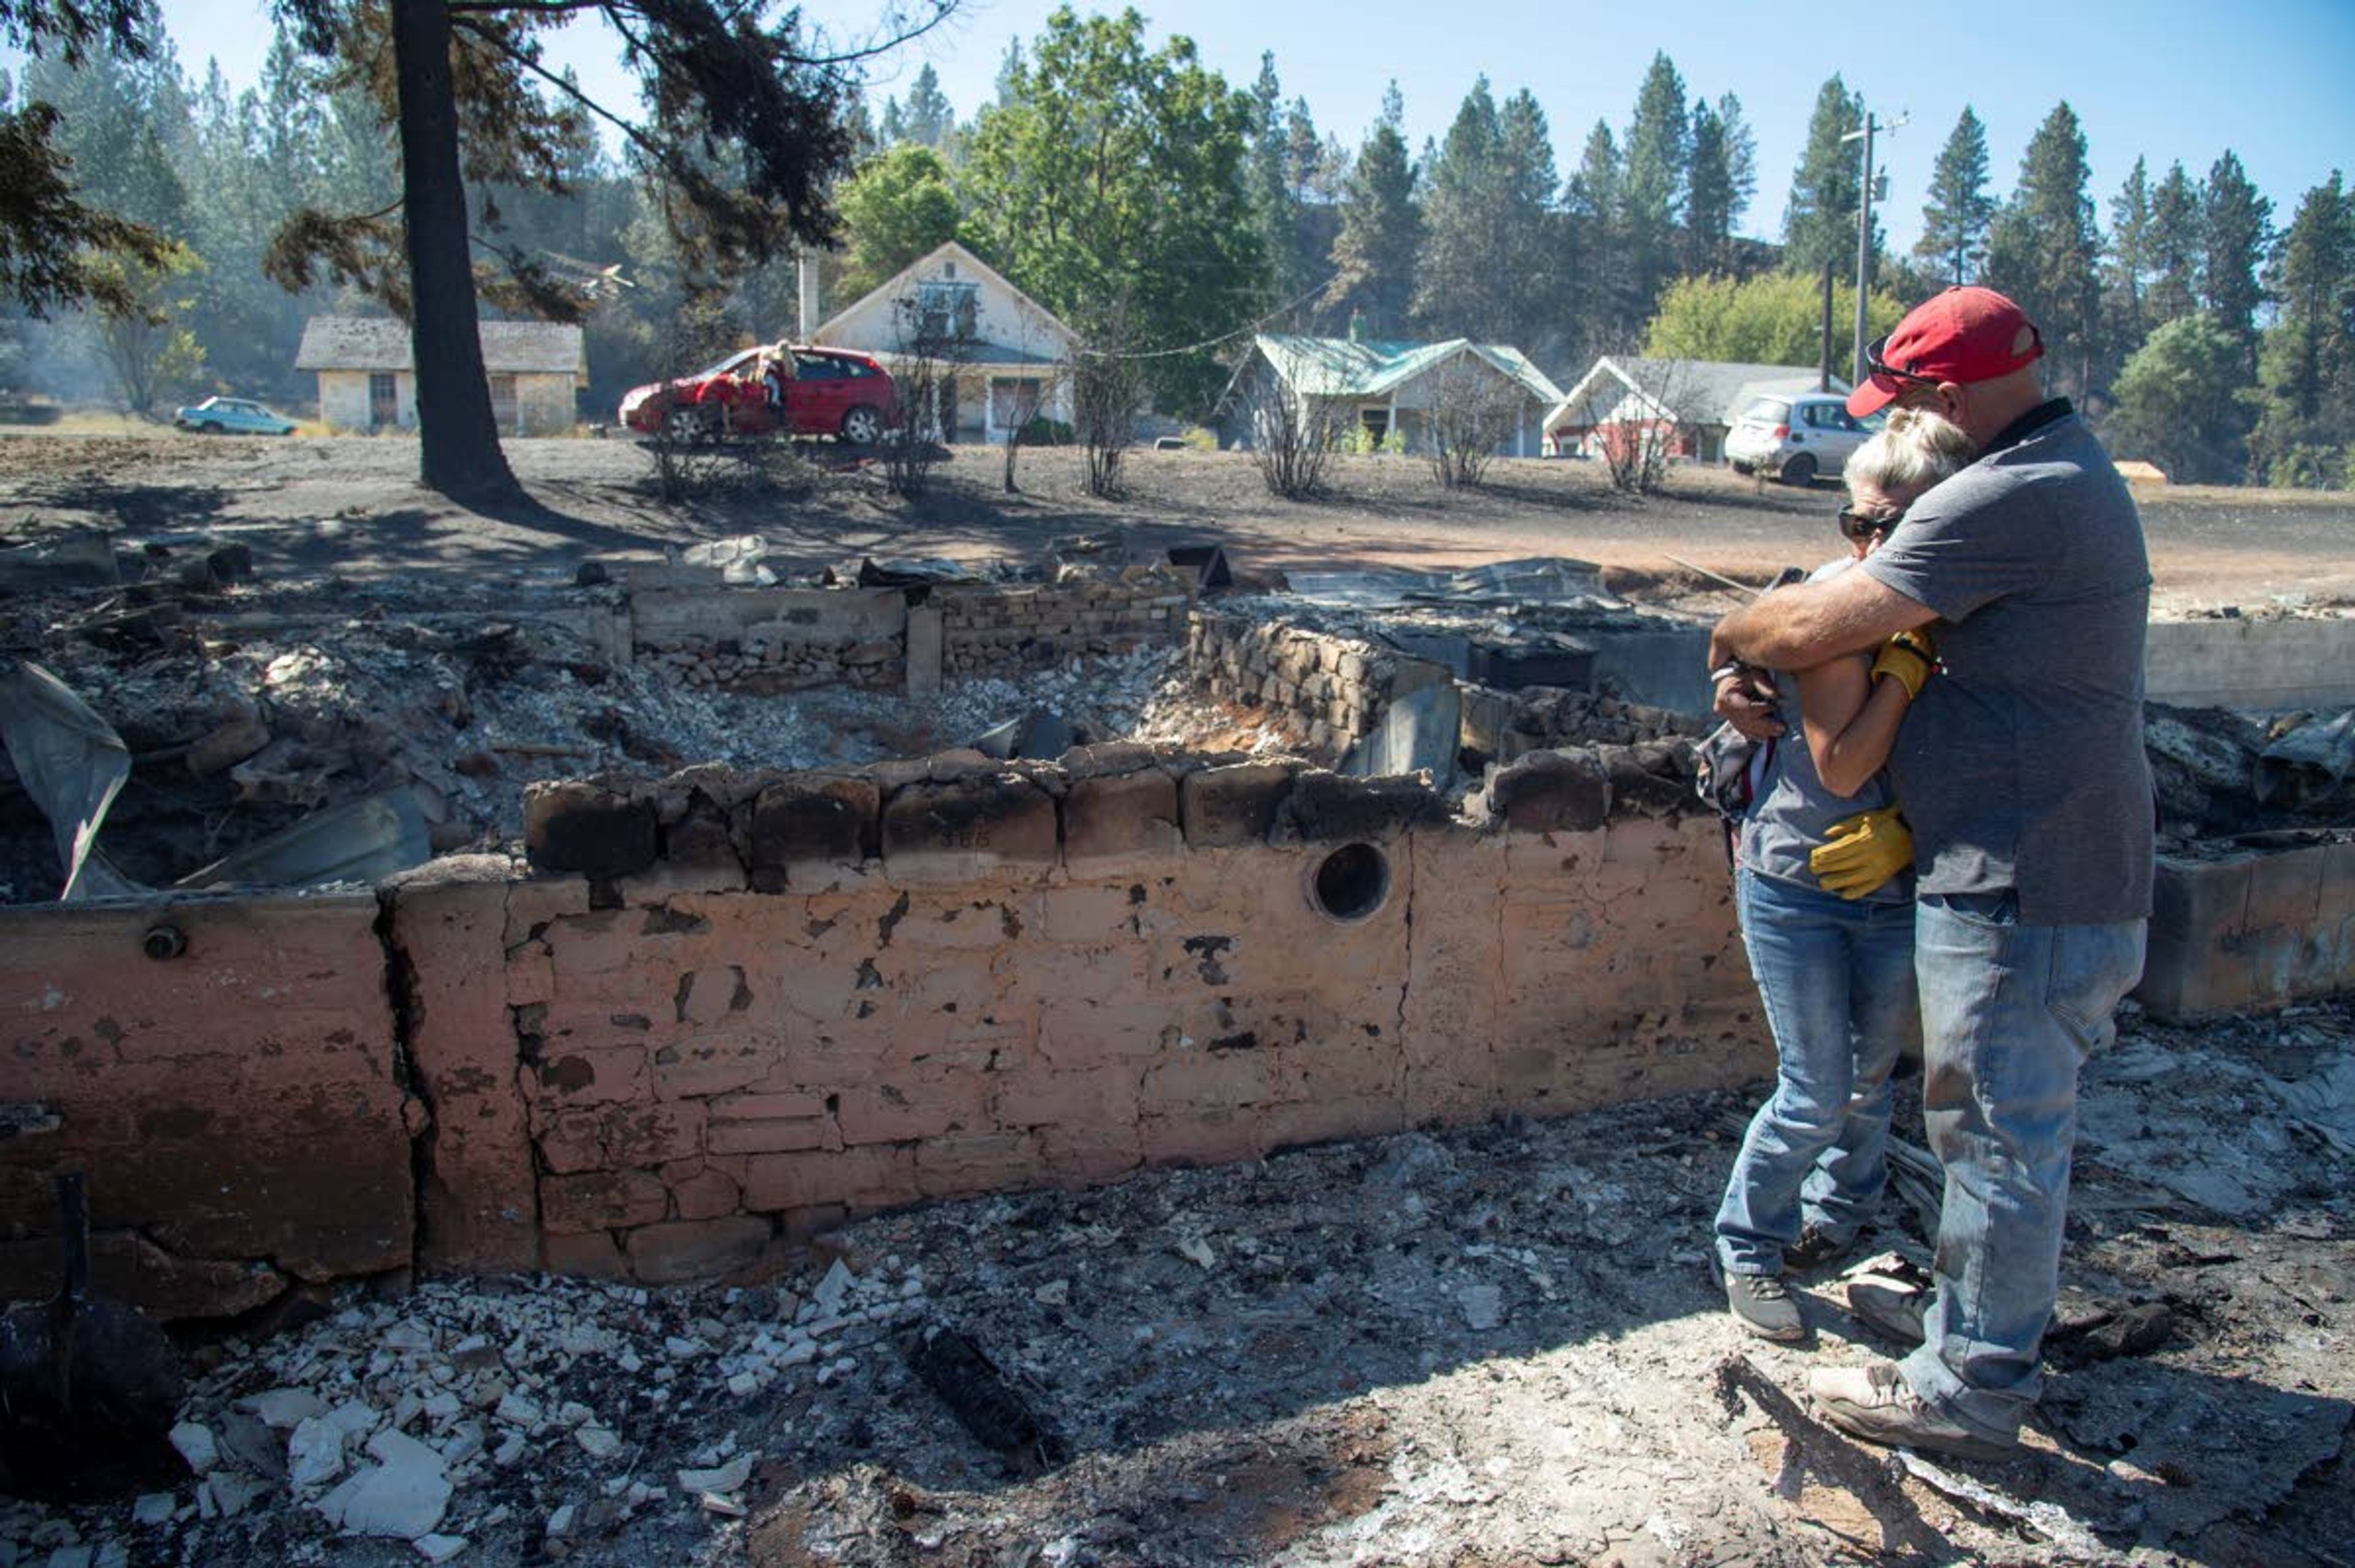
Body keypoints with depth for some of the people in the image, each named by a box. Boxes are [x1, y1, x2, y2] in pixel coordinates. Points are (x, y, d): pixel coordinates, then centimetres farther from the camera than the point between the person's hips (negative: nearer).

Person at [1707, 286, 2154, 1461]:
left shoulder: (2008, 499, -21)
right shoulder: (2075, 474, 14)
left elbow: (1824, 627, -24)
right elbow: (1883, 618, 13)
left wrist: (1733, 635, -2)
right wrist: (1753, 678, 1)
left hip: (2019, 889, -11)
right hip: (2067, 872, 11)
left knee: (2000, 1134, 1)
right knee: (2019, 1126, 22)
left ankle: (1970, 1391, 16)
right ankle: (1987, 1322, 39)